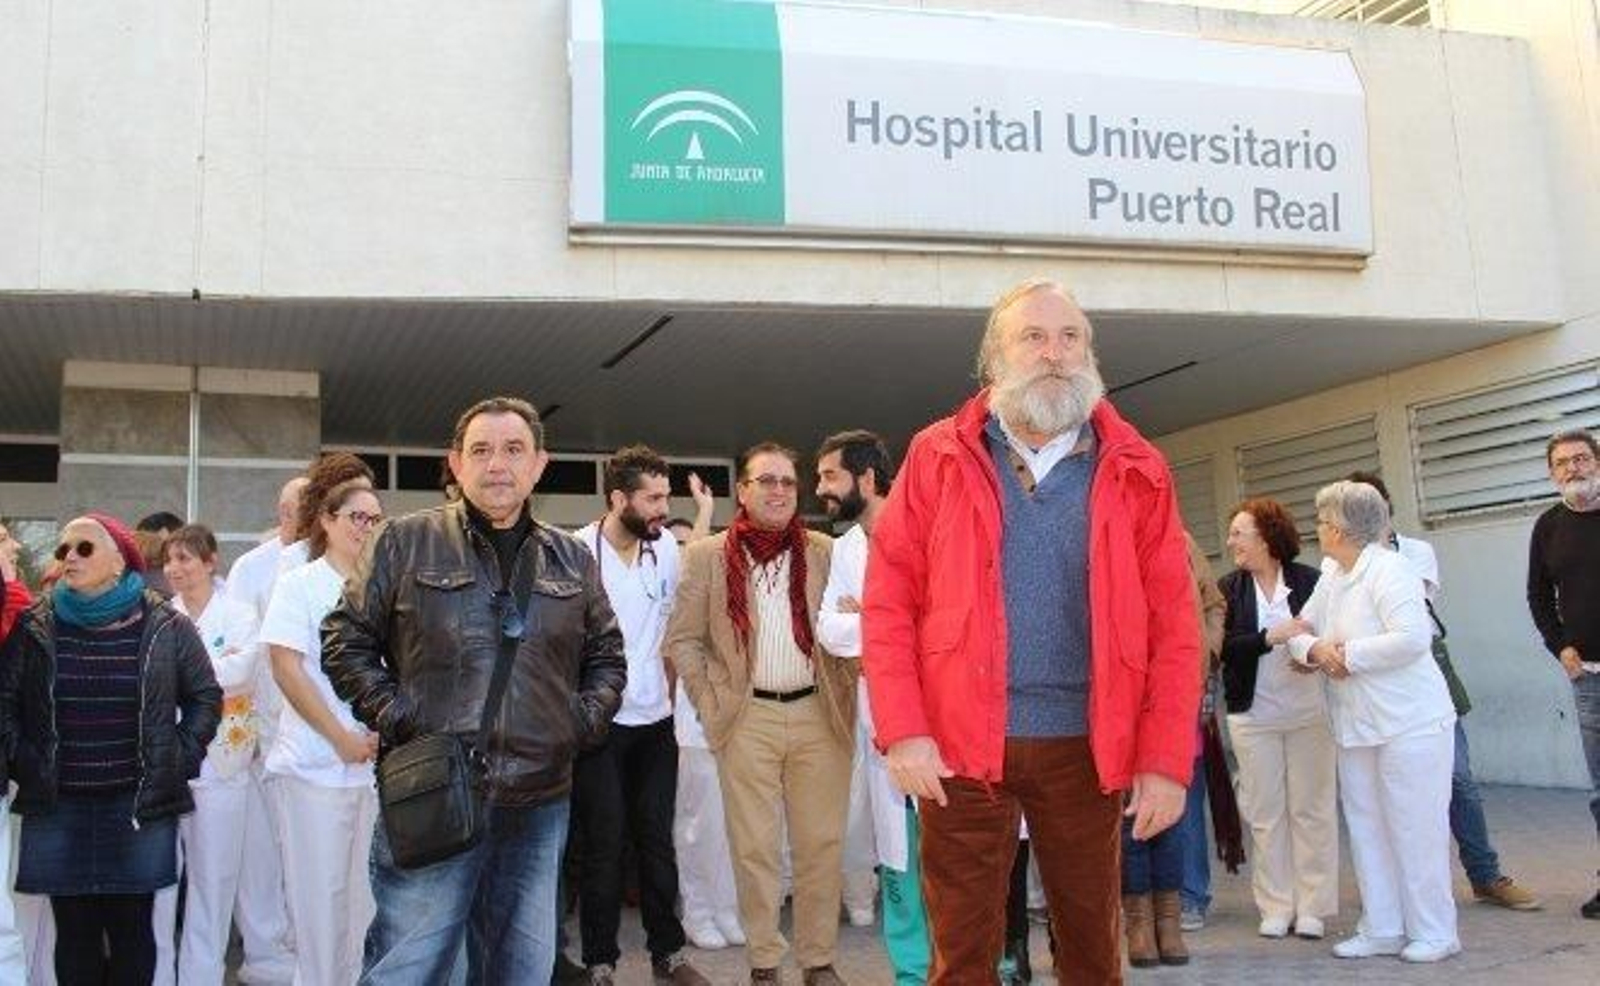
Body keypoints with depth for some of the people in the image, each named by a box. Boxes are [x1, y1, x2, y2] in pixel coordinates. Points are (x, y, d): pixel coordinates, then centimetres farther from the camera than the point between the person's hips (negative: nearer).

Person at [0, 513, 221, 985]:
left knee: (131, 929, 5)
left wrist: (178, 761, 0)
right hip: (57, 808, 1)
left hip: (140, 806, -1)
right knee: (74, 932, 7)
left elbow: (206, 696, 6)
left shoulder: (166, 628, -2)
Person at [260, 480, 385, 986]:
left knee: (364, 893, 9)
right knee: (319, 892, 2)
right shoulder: (300, 585, -2)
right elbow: (287, 670, -8)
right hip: (316, 766, -4)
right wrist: (344, 740, -13)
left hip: (377, 764, 4)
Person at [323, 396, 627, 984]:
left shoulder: (571, 560, 11)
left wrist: (585, 719, 4)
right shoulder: (406, 543, 0)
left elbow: (607, 656, 19)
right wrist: (395, 717, -6)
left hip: (539, 803, 4)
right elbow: (346, 640, 3)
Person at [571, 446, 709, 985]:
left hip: (655, 719, 4)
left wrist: (669, 691, 11)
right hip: (598, 721, -4)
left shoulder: (666, 548, 4)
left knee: (658, 840, 11)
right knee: (603, 845, 3)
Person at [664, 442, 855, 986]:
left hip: (819, 715, 1)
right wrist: (713, 703, -1)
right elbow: (682, 640, 5)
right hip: (747, 718, -1)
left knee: (822, 845, 5)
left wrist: (844, 697, 1)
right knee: (755, 848, 3)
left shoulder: (825, 552, 7)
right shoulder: (707, 555, 4)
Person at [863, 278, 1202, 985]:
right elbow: (888, 602, -1)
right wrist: (902, 733, -9)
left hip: (1087, 748, 2)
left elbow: (1174, 626, 3)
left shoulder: (1136, 472, 5)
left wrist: (1167, 761, -4)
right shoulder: (938, 457, 3)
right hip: (960, 744, -1)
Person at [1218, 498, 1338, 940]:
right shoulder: (1229, 588, 2)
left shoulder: (1309, 581, -4)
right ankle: (1275, 907, 16)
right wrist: (1271, 638, -22)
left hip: (1309, 711, -1)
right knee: (1265, 812, 6)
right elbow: (1223, 647, -9)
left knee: (1312, 808, 5)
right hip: (1253, 715, 2)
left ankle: (1312, 907, 15)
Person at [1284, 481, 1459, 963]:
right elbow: (1299, 630, 12)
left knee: (1415, 830, -1)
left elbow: (1412, 638, -25)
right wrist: (1314, 650, -10)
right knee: (1366, 828, 10)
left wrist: (1347, 655, -17)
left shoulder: (1388, 570, -14)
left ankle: (1433, 932, 10)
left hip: (1409, 724, -8)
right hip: (1356, 727, 8)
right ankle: (1382, 929, 18)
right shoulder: (1330, 576, 12)